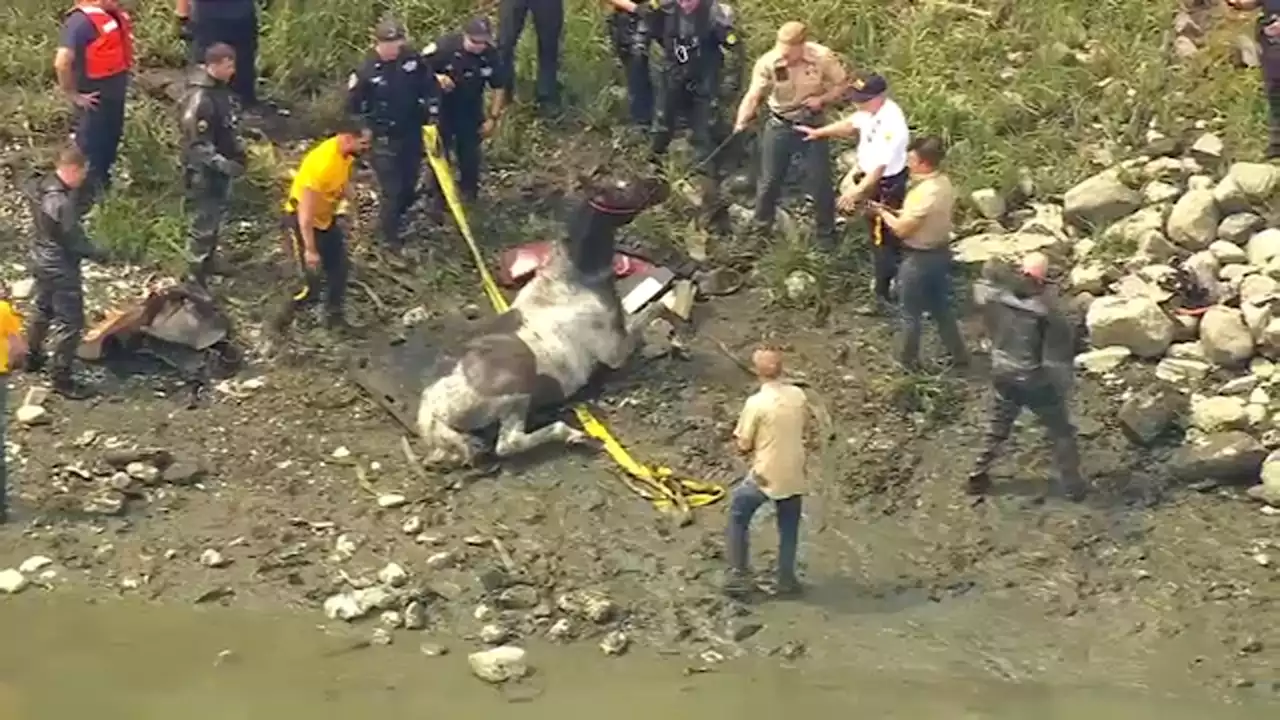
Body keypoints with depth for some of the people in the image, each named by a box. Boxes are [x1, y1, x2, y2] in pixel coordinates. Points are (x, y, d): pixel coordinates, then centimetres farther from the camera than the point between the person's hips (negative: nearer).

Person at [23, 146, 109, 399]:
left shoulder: (39, 186, -3)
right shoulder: (61, 202, -30)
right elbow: (74, 240, -23)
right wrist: (97, 254, -6)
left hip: (41, 260, 10)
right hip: (61, 268, -10)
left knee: (44, 311, 28)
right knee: (70, 323, 0)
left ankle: (33, 357, 46)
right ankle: (61, 379, 6)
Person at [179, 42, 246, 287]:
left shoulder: (221, 88, 1)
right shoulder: (199, 99, -28)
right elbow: (197, 145, -27)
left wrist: (237, 150, 12)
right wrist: (223, 164, -32)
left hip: (219, 168, 9)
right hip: (203, 172, -9)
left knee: (215, 217, 23)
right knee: (203, 223, -3)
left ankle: (208, 261, 41)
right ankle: (195, 278, 5)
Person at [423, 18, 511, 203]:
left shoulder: (491, 56, -18)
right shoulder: (445, 46, -27)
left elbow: (499, 88, -4)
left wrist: (493, 117, -5)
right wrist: (436, 78, -36)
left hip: (471, 110, 2)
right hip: (442, 107, -2)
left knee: (470, 153, 14)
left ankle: (469, 194, 35)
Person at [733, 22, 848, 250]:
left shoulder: (823, 57, -22)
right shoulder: (768, 62, -23)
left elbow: (843, 85, -8)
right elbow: (753, 95, -29)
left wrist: (822, 99, -25)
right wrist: (741, 122, -46)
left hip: (812, 125, 0)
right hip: (779, 126, 0)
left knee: (821, 182, 6)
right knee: (769, 179, 11)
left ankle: (826, 234, 25)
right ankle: (761, 227, 33)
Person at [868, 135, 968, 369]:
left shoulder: (924, 193, -30)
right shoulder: (944, 183, -1)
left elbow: (901, 229, -23)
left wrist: (883, 213, -7)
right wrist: (896, 211, 6)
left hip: (919, 258, -9)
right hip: (941, 251, 9)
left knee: (911, 312, 10)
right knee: (941, 307, 23)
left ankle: (908, 359, 24)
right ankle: (958, 354, 31)